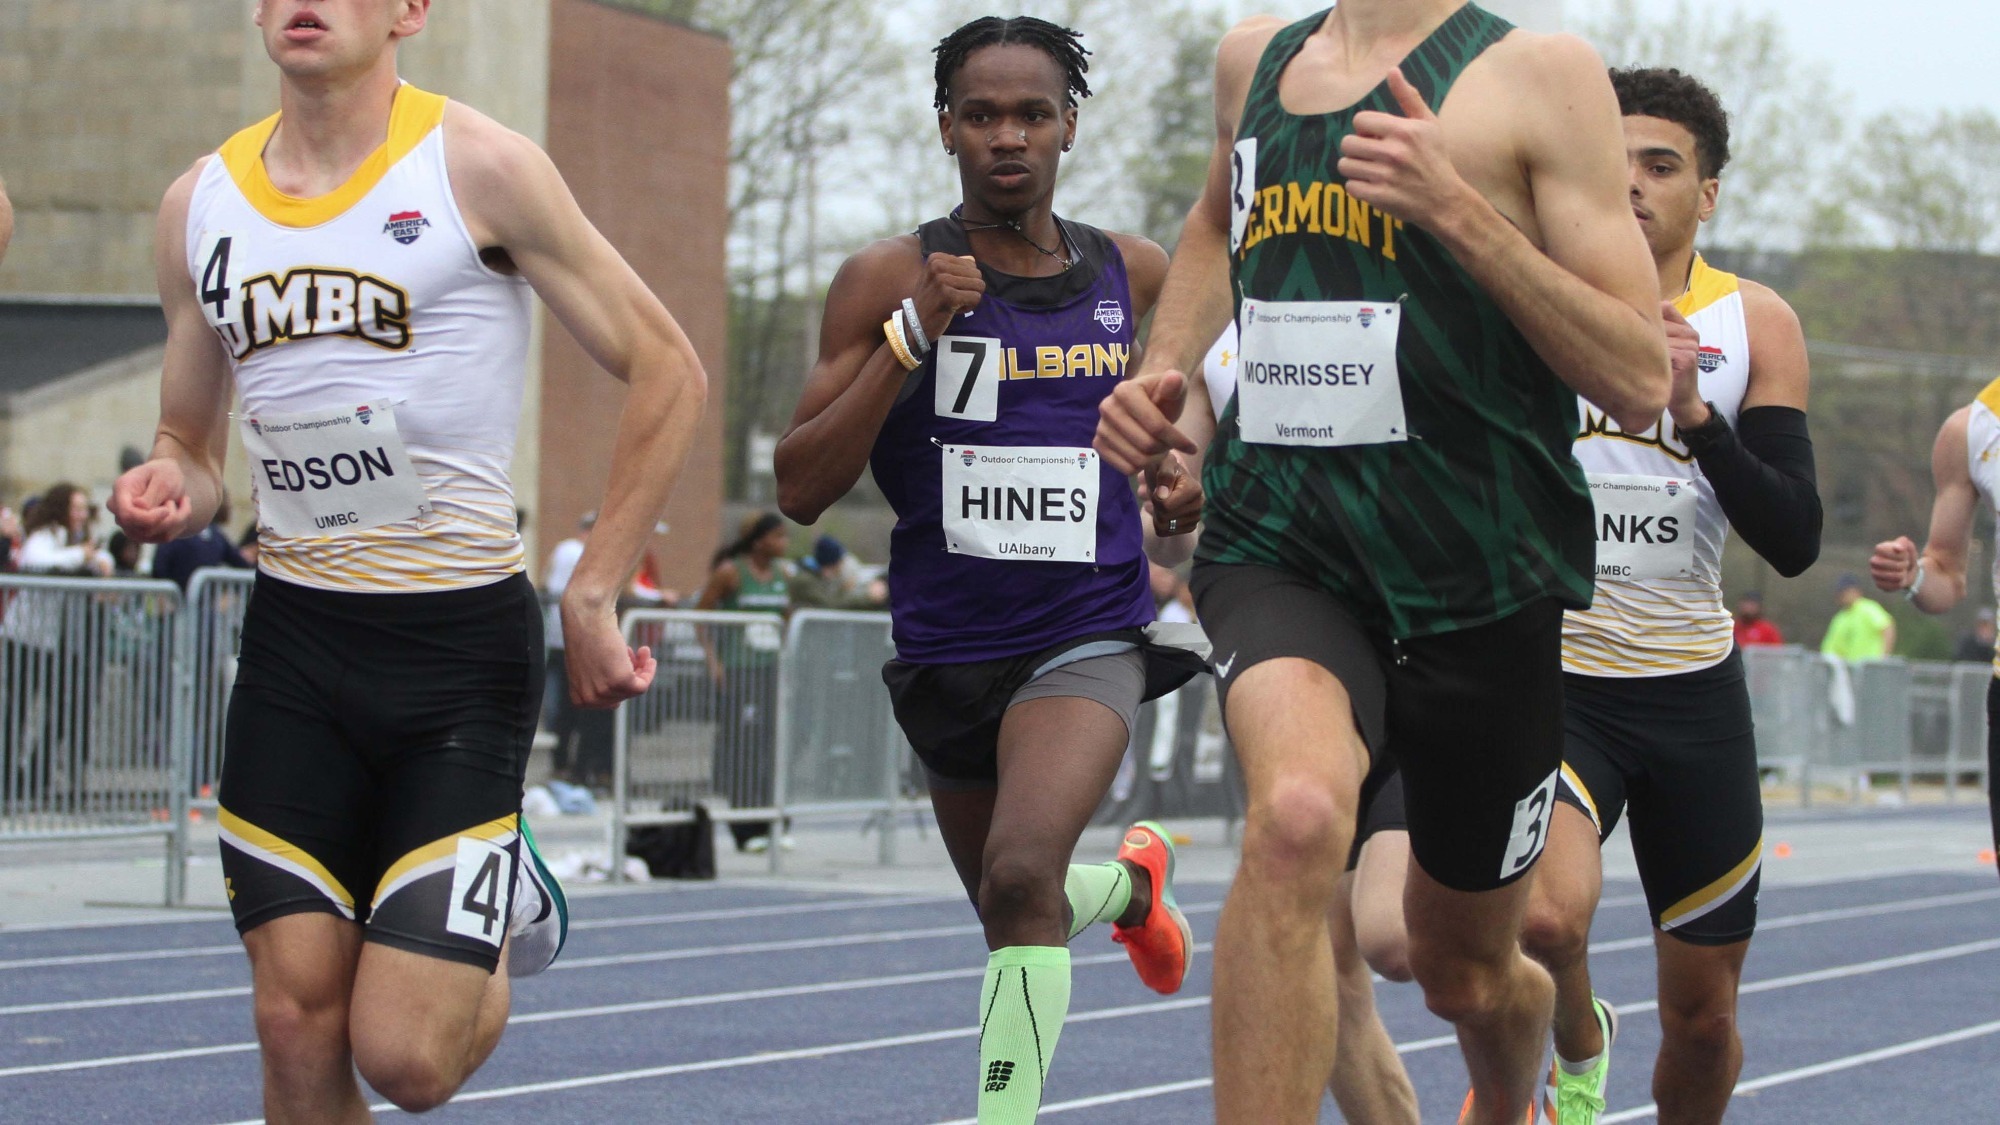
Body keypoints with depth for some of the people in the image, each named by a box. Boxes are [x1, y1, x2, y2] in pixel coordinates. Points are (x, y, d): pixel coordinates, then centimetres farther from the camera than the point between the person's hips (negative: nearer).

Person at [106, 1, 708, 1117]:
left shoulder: (478, 168, -8)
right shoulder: (201, 206, 6)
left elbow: (668, 373, -4)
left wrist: (593, 597, -8)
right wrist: (168, 488, -5)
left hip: (464, 646, -4)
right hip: (294, 644, 4)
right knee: (298, 1028, -4)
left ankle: (505, 914, 23)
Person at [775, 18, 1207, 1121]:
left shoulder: (1132, 274, 1)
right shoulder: (888, 281, -7)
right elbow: (800, 489, -11)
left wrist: (1185, 472, 0)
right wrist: (911, 339, -21)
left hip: (1088, 637, -2)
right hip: (947, 647, 2)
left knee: (1019, 880, -28)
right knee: (1016, 913, 21)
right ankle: (1131, 882, 56)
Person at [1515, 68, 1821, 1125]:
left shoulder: (1755, 326, 0)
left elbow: (1793, 542, -6)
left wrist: (1694, 413, -22)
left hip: (1693, 690, 2)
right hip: (1549, 673, -2)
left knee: (1702, 1016, 9)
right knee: (1543, 919, -30)